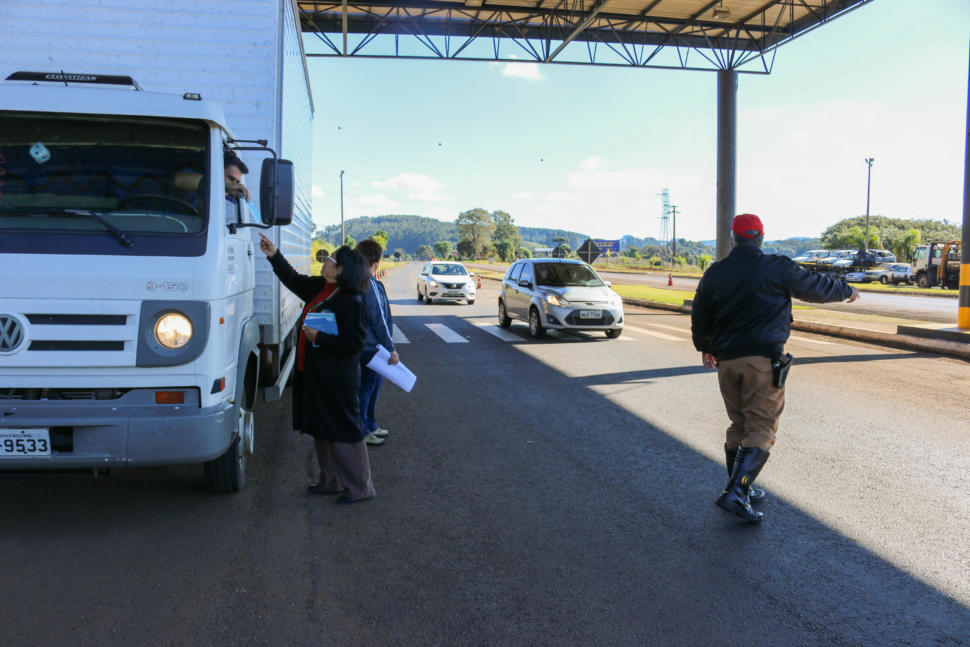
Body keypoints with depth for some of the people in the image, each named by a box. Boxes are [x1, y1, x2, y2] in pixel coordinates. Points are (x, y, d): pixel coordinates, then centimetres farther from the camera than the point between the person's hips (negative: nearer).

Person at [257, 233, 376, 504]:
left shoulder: (352, 301, -19)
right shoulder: (319, 288, 8)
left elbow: (355, 342, -23)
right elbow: (294, 280, 26)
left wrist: (319, 337, -22)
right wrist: (274, 256, 22)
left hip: (336, 380, -9)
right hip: (314, 375, 9)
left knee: (342, 431, -2)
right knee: (321, 430, 17)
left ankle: (360, 487, 10)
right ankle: (331, 481, 31)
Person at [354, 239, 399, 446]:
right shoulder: (371, 285, -20)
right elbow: (378, 320, -20)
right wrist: (391, 349, -16)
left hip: (369, 346, 10)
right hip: (372, 346, -10)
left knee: (373, 385, 20)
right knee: (367, 388, 1)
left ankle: (370, 426, 32)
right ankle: (362, 432, 11)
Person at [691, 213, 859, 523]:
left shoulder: (715, 273, 9)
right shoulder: (779, 268, -1)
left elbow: (700, 317, 17)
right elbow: (817, 287, 12)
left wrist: (705, 347, 34)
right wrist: (846, 290, 33)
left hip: (726, 360, 5)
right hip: (764, 359, -5)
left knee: (739, 425, 17)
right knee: (761, 429, -3)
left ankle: (739, 489, 24)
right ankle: (735, 492, -15)